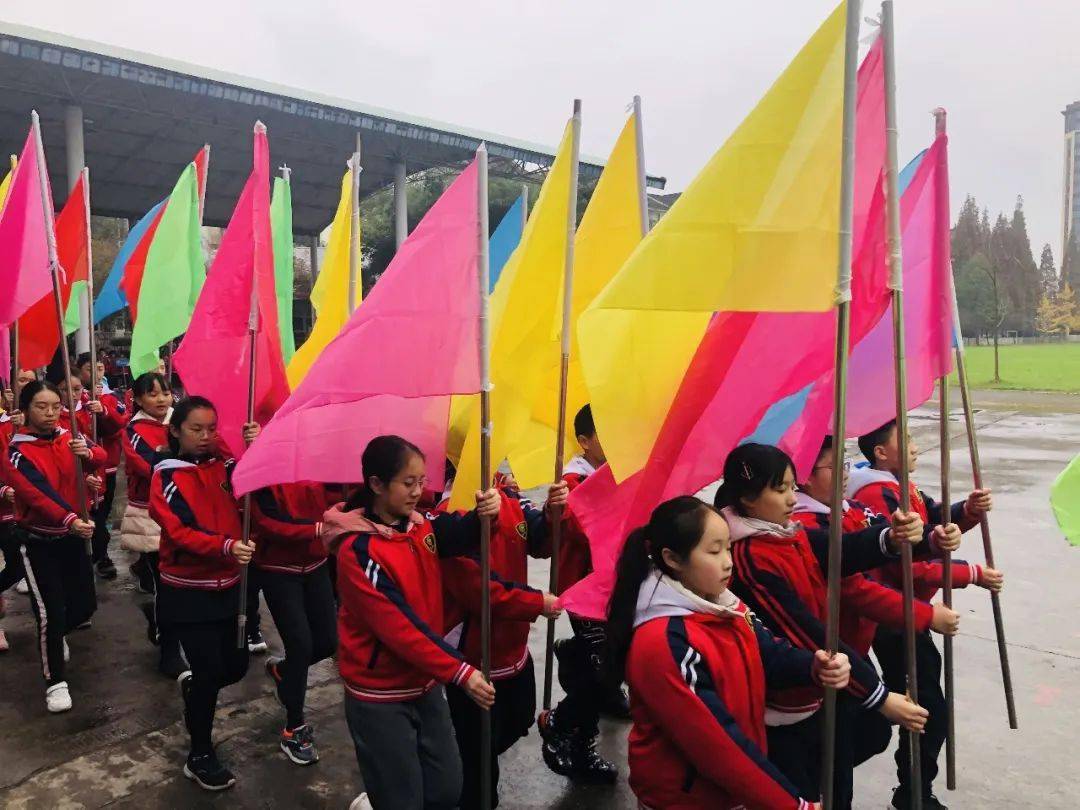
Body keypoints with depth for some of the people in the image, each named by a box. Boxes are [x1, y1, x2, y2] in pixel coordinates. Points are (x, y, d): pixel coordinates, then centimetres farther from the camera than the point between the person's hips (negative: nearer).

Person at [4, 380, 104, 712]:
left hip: (73, 538, 5)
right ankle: (55, 681, 12)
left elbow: (101, 457, -14)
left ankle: (55, 635, 45)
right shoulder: (17, 452, -15)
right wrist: (70, 520, -43)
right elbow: (36, 495, -28)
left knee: (85, 605, 11)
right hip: (39, 542, -4)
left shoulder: (69, 438, 0)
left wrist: (87, 452, -38)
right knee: (51, 611, -6)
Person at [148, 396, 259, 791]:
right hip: (187, 591, -4)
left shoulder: (225, 467, 3)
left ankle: (192, 687, 43)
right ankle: (200, 756, 17)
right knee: (210, 670, -5)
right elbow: (180, 533, -19)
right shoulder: (166, 476, -7)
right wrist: (226, 546, -36)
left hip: (227, 586, 4)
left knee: (235, 665, 9)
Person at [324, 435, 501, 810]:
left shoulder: (420, 525, 0)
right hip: (380, 697, -6)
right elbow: (397, 627, -25)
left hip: (424, 684, 7)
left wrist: (482, 514, -36)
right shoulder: (358, 549, -22)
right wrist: (460, 672, -25)